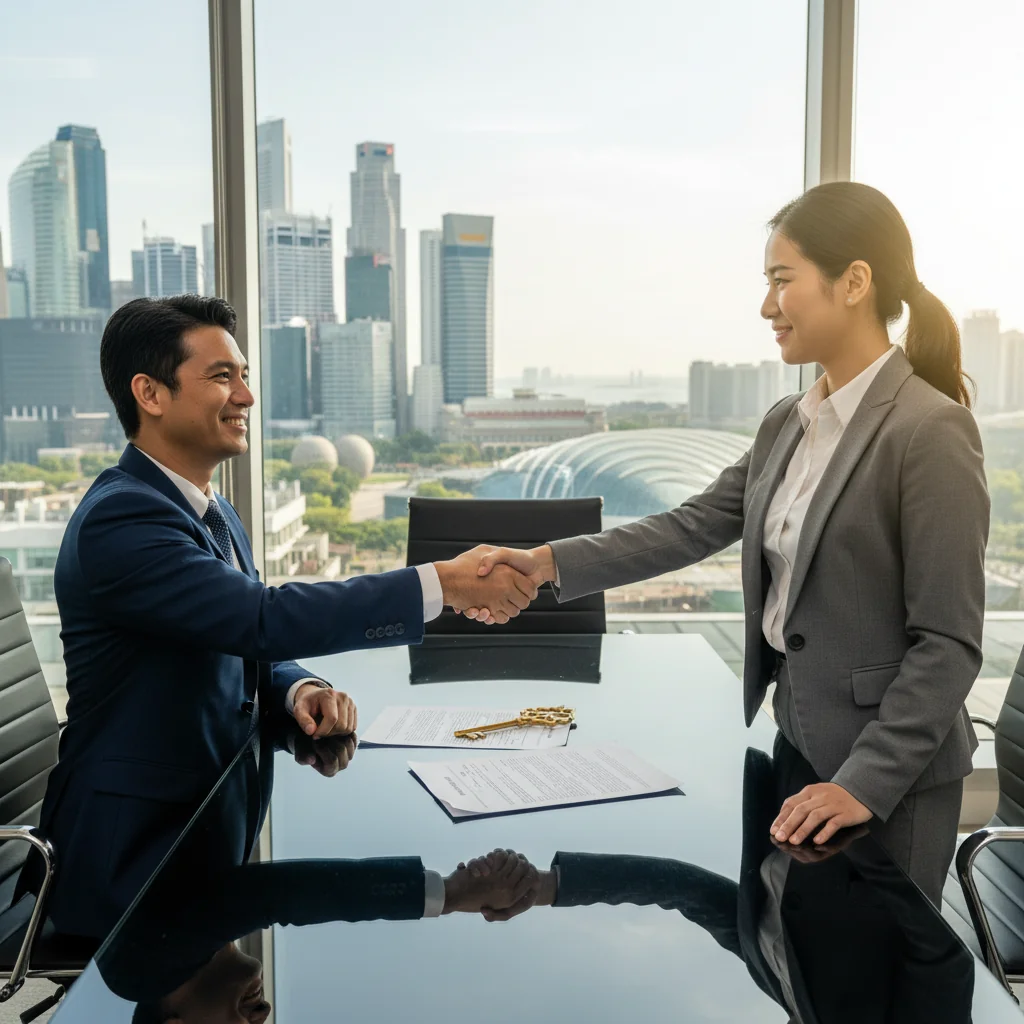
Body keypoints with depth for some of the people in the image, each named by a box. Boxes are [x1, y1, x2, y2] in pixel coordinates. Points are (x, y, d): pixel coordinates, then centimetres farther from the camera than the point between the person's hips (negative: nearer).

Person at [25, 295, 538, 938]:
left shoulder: (216, 515, 10)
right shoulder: (118, 520, -21)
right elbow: (264, 618, -31)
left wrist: (299, 690, -9)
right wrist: (445, 583, -30)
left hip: (215, 824, 8)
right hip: (134, 854, -8)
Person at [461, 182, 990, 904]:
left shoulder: (932, 430, -18)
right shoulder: (787, 424, 6)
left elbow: (949, 641, -17)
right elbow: (695, 527, 3)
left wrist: (866, 782, -19)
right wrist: (546, 563, -5)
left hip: (891, 768, -7)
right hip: (797, 736, 7)